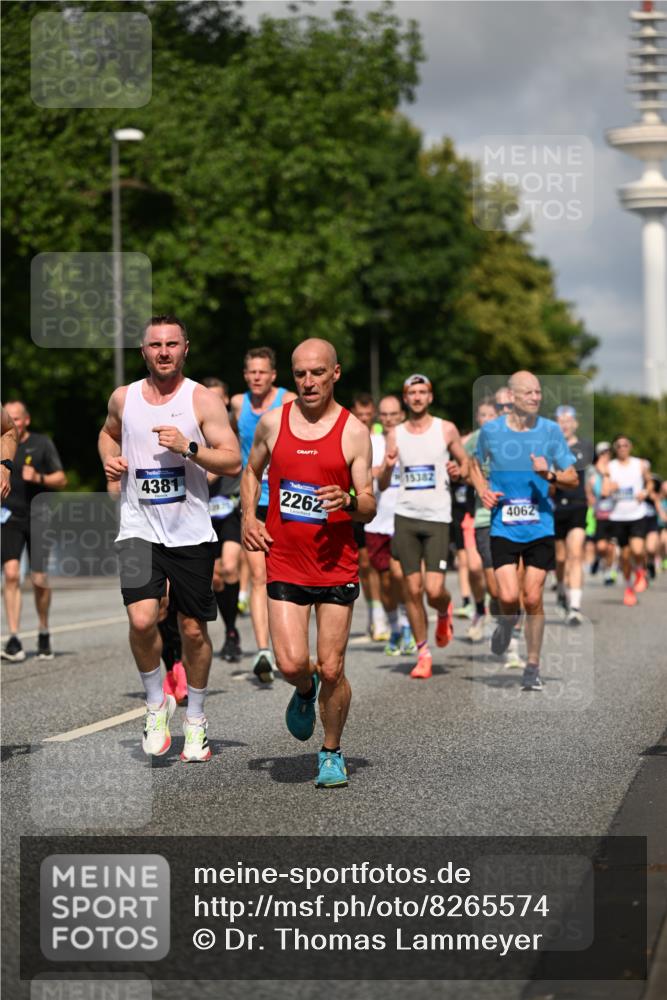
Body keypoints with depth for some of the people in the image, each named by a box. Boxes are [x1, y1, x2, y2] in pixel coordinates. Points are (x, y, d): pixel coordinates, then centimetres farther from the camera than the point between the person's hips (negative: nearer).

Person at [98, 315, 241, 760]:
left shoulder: (203, 400, -5)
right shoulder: (124, 397, 4)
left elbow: (233, 461, -9)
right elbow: (109, 432, 26)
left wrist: (188, 447, -22)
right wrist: (109, 458, 5)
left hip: (191, 533, -1)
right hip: (139, 528, 1)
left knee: (194, 630, 6)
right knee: (142, 620, -18)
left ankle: (196, 719, 27)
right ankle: (156, 701, 7)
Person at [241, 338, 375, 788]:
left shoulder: (354, 431, -3)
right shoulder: (273, 422, 4)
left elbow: (369, 508, -3)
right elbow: (252, 471, 22)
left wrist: (348, 501, -25)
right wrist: (249, 518, 6)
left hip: (337, 565, -1)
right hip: (284, 562, 1)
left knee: (331, 670, 0)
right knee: (292, 663, -11)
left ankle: (332, 754, 21)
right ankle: (305, 692, 26)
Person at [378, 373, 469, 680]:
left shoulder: (446, 429, 4)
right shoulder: (395, 434, 8)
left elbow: (465, 463, 14)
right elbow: (382, 485, 9)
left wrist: (460, 472, -9)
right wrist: (388, 467, -12)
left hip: (437, 517, -2)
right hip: (406, 516, 2)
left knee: (434, 590, -11)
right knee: (413, 589, 0)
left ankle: (445, 611, 25)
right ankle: (423, 653, 12)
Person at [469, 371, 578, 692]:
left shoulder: (551, 431, -1)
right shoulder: (490, 430, -1)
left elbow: (573, 479, 3)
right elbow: (475, 464, 18)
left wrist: (550, 475, -17)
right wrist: (483, 490, -1)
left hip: (540, 528, 1)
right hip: (503, 528, 0)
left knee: (533, 599, -1)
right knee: (508, 597, -13)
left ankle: (532, 667, 15)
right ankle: (507, 623, 24)